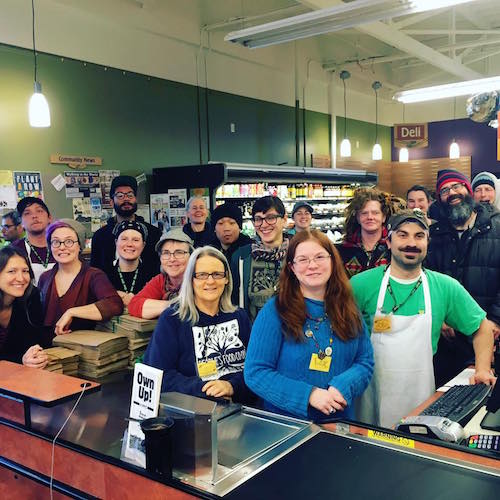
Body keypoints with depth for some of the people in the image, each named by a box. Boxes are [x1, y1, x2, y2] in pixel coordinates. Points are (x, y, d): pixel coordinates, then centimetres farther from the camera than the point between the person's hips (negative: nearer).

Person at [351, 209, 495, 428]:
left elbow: (482, 327, 9)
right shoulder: (362, 284, -7)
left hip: (420, 398, 1)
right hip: (372, 393, -1)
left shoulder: (446, 287, -1)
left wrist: (482, 370, -2)